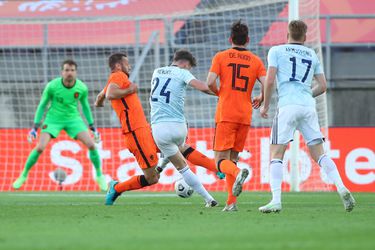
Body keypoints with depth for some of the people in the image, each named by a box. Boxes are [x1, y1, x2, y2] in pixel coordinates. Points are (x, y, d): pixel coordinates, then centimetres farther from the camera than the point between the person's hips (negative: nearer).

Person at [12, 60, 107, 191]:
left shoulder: (82, 88, -12)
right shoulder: (52, 86, -18)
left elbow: (85, 106, 6)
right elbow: (42, 105, -6)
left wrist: (93, 128, 11)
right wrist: (35, 128, -7)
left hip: (73, 119, 2)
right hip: (53, 119, -2)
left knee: (91, 145, -13)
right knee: (40, 148, -17)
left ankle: (99, 176, 8)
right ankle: (23, 176, 6)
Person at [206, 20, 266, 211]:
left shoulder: (220, 57, 2)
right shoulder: (256, 61, 7)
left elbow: (210, 82, -9)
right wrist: (260, 99, 18)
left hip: (225, 115, -3)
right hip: (245, 116, 3)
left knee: (221, 160, -4)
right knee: (232, 158, 13)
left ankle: (238, 173, -38)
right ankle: (231, 202, 4)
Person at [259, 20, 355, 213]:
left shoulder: (276, 51, 8)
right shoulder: (312, 55, 20)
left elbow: (269, 81, -1)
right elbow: (322, 86, 19)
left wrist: (265, 106, 10)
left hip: (287, 105, -4)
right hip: (309, 107, 4)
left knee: (276, 155, -1)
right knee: (319, 153, 7)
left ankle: (276, 200, -14)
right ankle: (342, 188, -10)